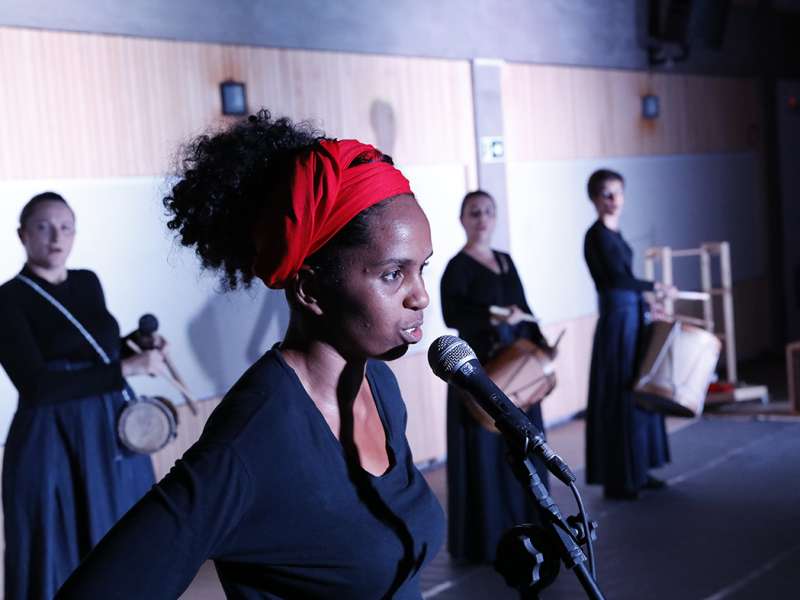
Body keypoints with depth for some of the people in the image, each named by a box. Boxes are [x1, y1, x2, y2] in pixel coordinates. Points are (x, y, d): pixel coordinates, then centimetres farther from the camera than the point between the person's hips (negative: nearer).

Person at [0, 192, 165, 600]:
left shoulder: (88, 283, 7)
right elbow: (37, 386, -22)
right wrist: (127, 368, -23)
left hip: (113, 433, 6)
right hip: (53, 444, -6)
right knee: (58, 561, 5)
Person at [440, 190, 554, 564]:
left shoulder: (505, 261, 14)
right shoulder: (458, 266, -8)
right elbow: (451, 316, -18)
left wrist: (540, 342, 4)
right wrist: (494, 319, -29)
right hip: (480, 368, -7)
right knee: (486, 448, -4)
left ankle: (523, 524, 25)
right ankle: (485, 536, 5)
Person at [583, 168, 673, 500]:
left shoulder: (613, 233, 13)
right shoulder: (597, 235, -15)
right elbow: (617, 279, -24)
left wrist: (645, 303, 19)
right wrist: (656, 287, -15)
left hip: (632, 317, 9)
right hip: (617, 320, -9)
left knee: (639, 393, 14)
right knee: (620, 398, -3)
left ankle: (637, 472, 24)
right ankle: (619, 480, 6)